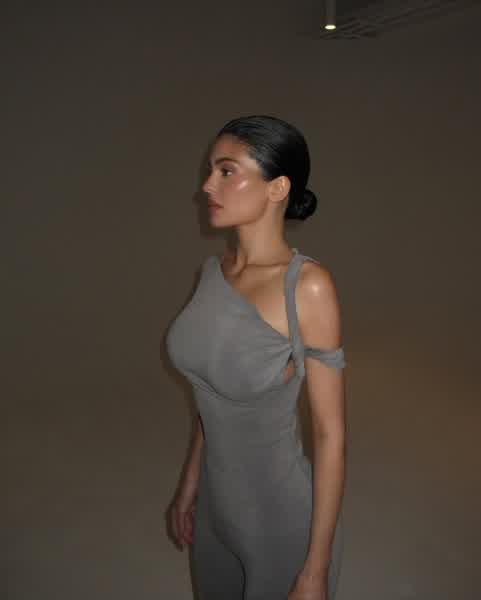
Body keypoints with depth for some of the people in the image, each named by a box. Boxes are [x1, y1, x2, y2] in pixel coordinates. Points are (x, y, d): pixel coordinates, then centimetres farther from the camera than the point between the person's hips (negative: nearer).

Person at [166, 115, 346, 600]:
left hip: (285, 516, -6)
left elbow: (330, 431, -19)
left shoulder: (308, 285, -23)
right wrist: (189, 484, 15)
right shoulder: (213, 270, -3)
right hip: (218, 506, 6)